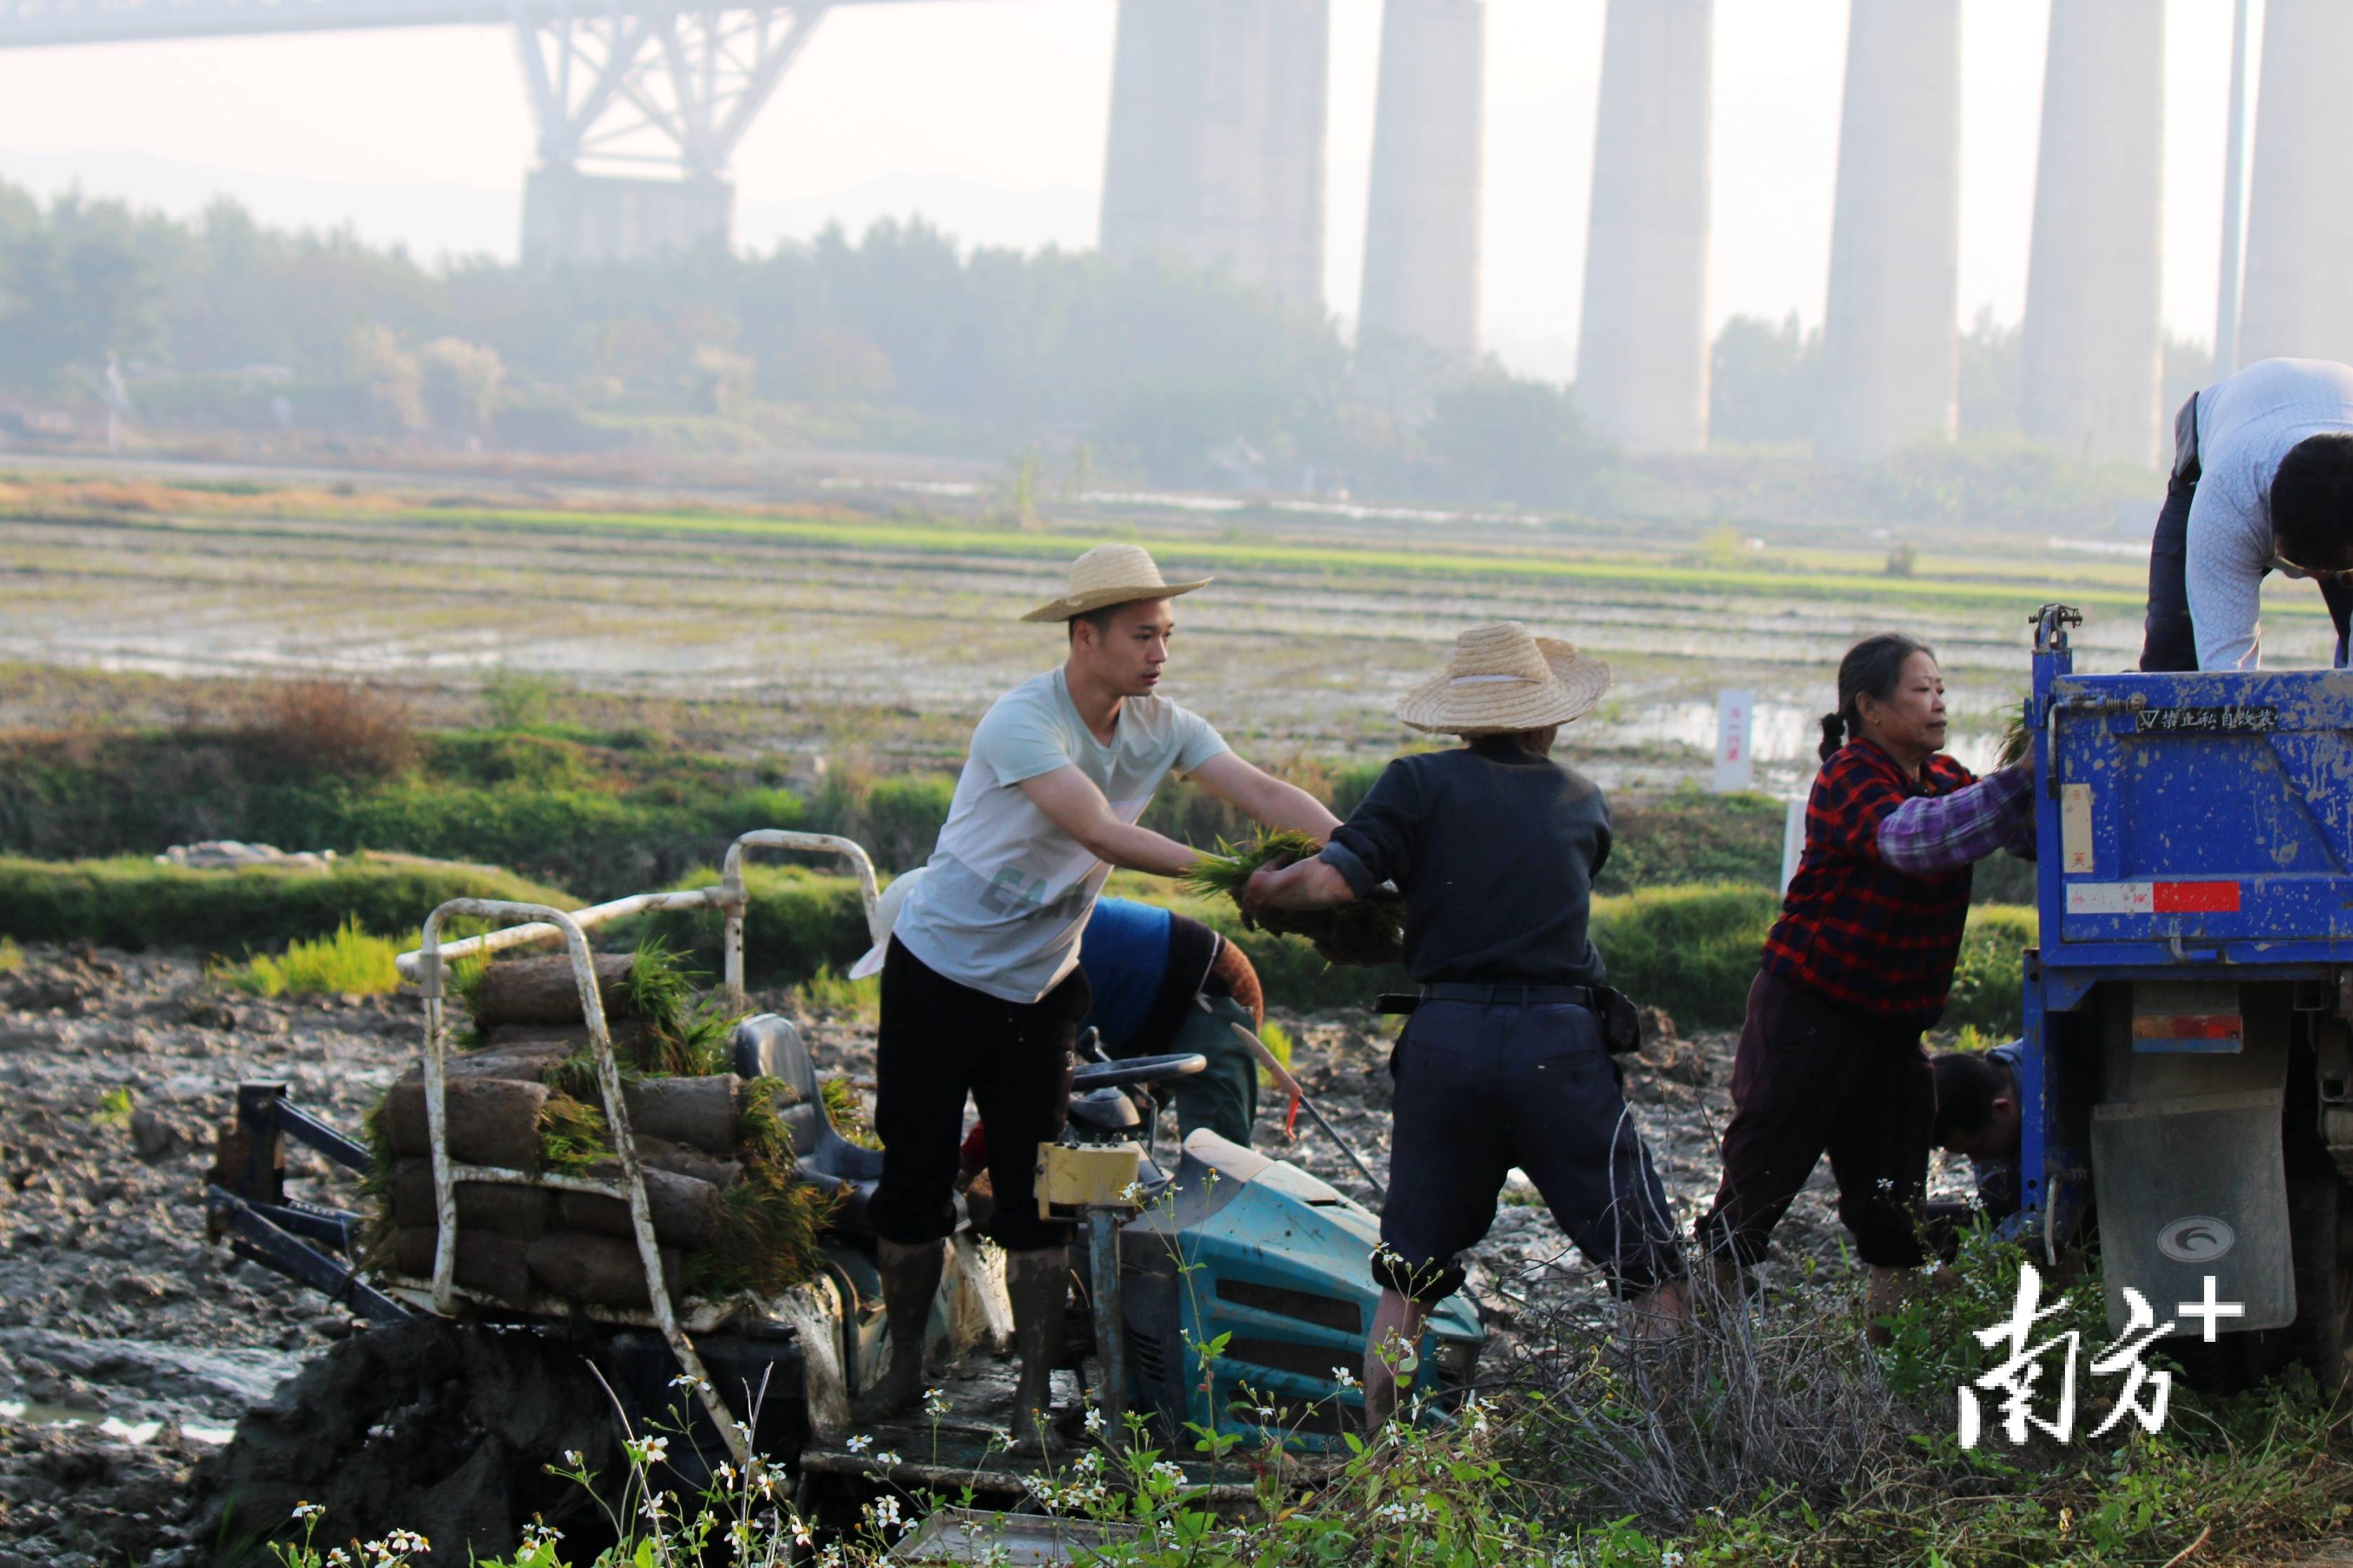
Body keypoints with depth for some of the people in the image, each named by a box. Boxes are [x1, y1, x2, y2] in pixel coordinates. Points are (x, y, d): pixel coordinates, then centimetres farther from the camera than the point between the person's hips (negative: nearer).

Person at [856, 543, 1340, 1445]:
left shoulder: (1160, 727, -5)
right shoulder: (1022, 722, -25)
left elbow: (1263, 794, -12)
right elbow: (1101, 832, -35)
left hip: (1040, 988, 5)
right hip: (941, 972, -5)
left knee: (1037, 1192, -1)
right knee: (915, 1177, 2)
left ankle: (1034, 1395, 4)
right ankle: (904, 1366, 19)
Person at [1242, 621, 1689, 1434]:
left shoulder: (1422, 783, 4)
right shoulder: (1583, 802, 14)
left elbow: (1331, 881, -7)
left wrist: (1263, 890, 12)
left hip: (1446, 1040, 0)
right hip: (1560, 1045, 0)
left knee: (1408, 1275, 12)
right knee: (1650, 1272, 5)